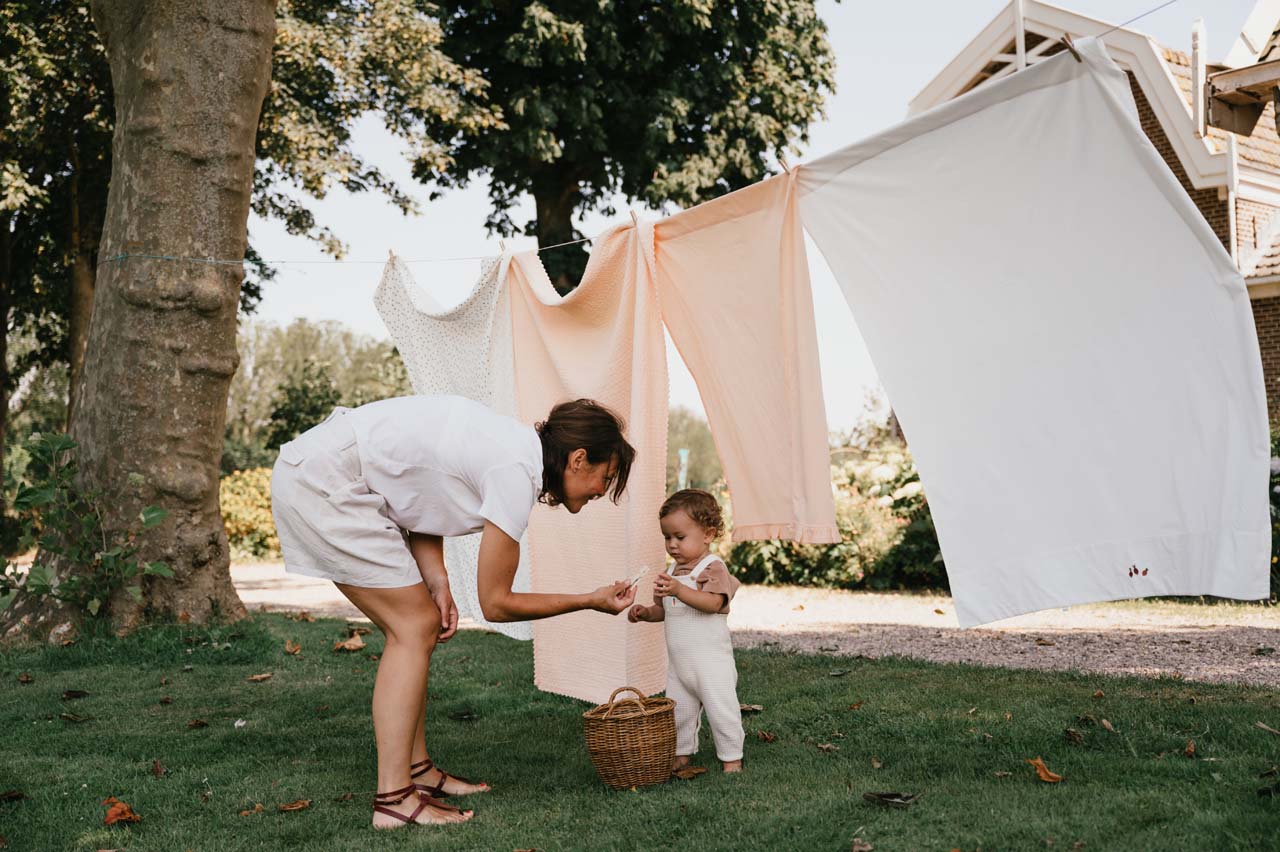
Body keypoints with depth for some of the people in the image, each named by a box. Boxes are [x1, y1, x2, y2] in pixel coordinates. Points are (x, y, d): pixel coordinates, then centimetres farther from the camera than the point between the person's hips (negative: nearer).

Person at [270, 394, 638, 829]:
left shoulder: (513, 443, 9)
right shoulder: (516, 472, -18)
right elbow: (495, 603, -11)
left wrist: (437, 580, -4)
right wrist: (591, 601, -2)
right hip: (324, 481, -10)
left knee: (413, 626, 11)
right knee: (415, 627, -7)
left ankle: (418, 771, 18)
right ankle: (394, 800, -5)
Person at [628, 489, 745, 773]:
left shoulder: (713, 567, -13)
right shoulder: (672, 571, 12)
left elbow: (714, 602, -29)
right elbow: (664, 609, 21)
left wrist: (680, 590, -41)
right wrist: (646, 612, -1)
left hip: (710, 659, -8)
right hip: (678, 661, 8)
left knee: (721, 709, -3)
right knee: (677, 711, 14)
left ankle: (731, 758, 10)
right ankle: (682, 753, 28)